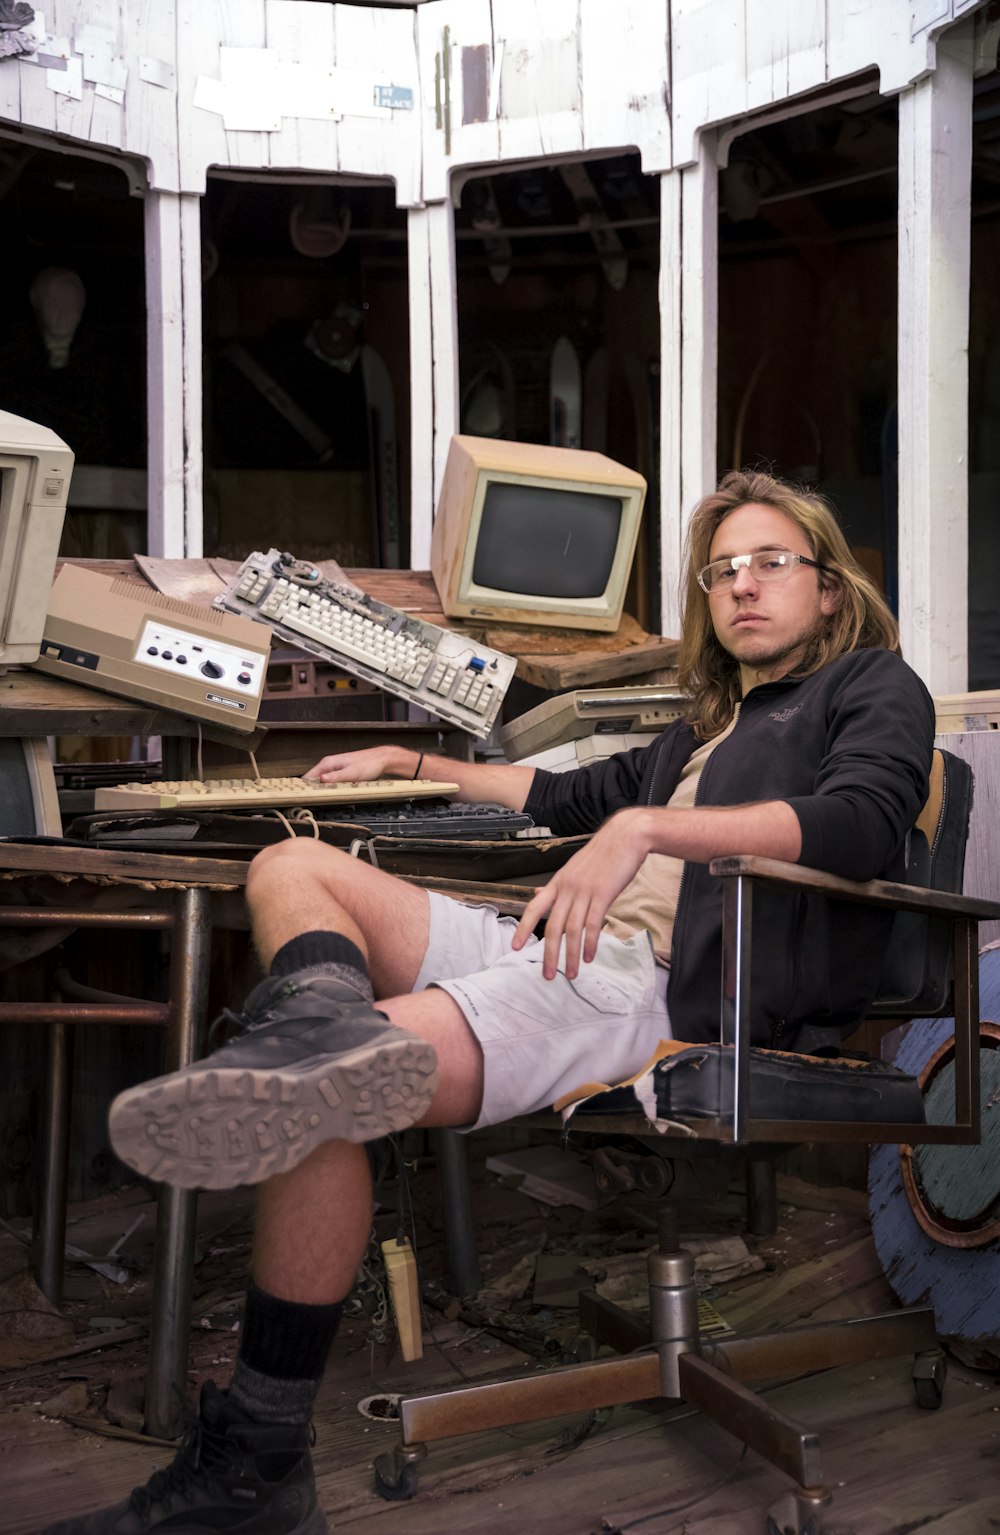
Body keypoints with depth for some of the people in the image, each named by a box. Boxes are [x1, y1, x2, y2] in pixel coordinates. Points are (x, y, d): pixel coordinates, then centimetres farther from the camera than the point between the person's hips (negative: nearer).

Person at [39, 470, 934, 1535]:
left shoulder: (875, 687, 11)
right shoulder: (711, 725, 36)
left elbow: (861, 818, -11)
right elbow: (573, 796, 47)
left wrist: (649, 827, -24)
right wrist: (412, 765, 46)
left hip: (675, 988, -9)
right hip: (577, 951, 9)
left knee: (313, 1097, -27)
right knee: (292, 866, 0)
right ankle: (322, 1023, -37)